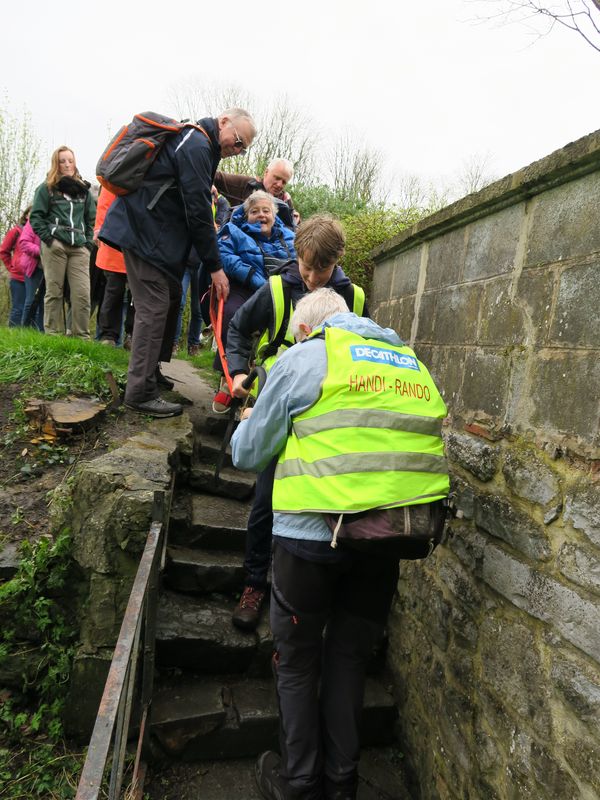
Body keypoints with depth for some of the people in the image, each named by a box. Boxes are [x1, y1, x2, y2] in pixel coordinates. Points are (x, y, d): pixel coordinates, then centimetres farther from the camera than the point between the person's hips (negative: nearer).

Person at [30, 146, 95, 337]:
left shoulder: (83, 189, 19)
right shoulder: (47, 188, 9)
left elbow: (92, 218, 21)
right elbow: (35, 216, 5)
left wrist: (89, 241, 8)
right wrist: (48, 237, -7)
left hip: (79, 248, 3)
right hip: (55, 246, -2)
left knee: (82, 293, -9)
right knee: (54, 292, -2)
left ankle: (82, 336, -6)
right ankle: (53, 335, 1)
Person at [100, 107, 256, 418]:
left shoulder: (198, 144, 19)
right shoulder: (197, 145, -15)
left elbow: (196, 202, 21)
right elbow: (198, 212, -19)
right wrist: (215, 267, -15)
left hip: (155, 230, 11)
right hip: (144, 229, -11)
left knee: (170, 298, 13)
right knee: (154, 307, -12)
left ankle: (153, 372, 23)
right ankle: (141, 393, -9)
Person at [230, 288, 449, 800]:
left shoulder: (302, 359, -2)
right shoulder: (410, 362, 14)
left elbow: (248, 454, 3)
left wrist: (247, 427, 27)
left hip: (314, 533, -5)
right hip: (391, 539, 5)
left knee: (297, 663, 17)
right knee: (349, 660, 21)